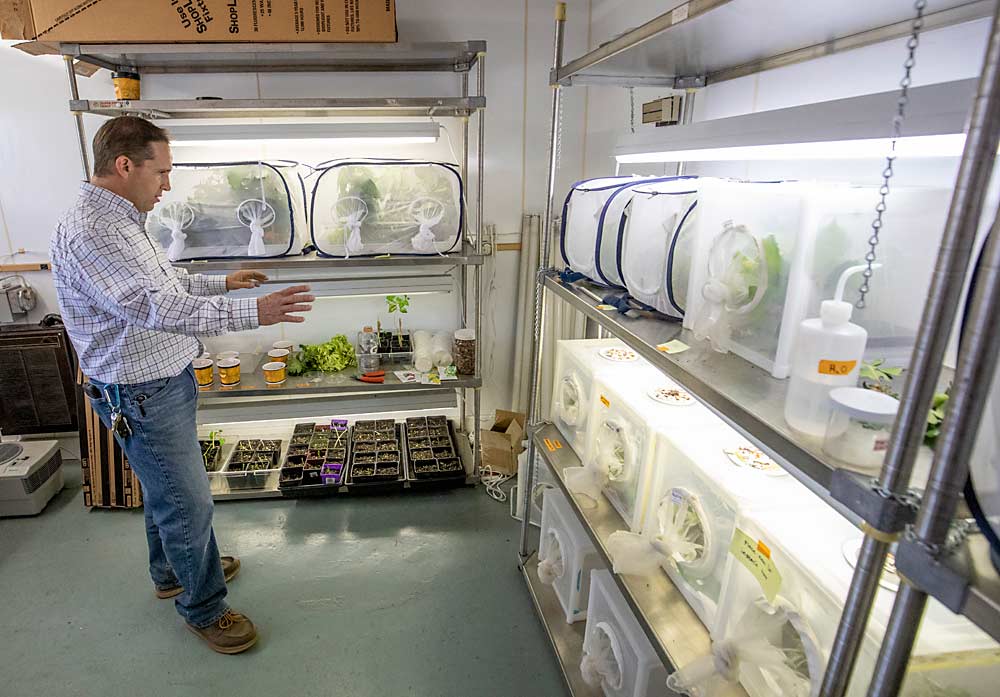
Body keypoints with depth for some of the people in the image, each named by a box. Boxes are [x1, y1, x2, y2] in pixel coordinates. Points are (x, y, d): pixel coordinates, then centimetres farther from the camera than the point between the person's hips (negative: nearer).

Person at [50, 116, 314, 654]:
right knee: (188, 503, 2)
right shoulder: (89, 231, -25)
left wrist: (222, 282, 22)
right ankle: (203, 609, 22)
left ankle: (172, 572, 46)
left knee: (165, 489, 25)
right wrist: (252, 313, -43)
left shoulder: (121, 221, 10)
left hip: (165, 383, 11)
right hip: (141, 397, -10)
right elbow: (152, 307, -36)